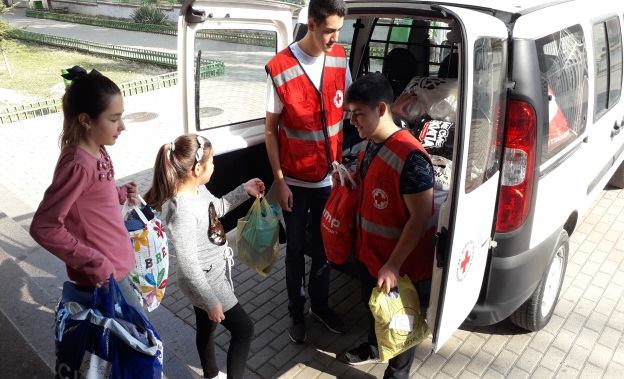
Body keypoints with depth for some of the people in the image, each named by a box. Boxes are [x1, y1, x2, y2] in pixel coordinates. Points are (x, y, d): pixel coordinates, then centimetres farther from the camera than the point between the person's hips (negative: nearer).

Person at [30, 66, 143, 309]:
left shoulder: (97, 151, -1)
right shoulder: (78, 165, -27)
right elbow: (44, 227, -25)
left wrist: (120, 194, 0)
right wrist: (94, 262, -22)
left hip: (113, 262, 8)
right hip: (102, 275, -8)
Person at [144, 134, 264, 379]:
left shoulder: (198, 189, -6)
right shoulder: (181, 211, -34)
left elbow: (218, 208, 17)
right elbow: (188, 265, -28)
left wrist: (244, 191, 8)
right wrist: (211, 301, -21)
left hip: (214, 275, 9)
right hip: (205, 282, -9)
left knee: (206, 328, 27)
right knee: (244, 329, 5)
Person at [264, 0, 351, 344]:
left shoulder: (340, 58, -3)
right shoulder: (280, 69, -17)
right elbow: (270, 130, -10)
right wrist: (279, 181, -10)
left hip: (329, 176, 4)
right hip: (295, 180, -3)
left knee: (324, 245, 19)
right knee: (296, 250, 14)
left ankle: (320, 304, 41)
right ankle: (296, 312, 35)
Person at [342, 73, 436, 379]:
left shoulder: (410, 157, -30)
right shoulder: (371, 144, -1)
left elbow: (420, 219, -25)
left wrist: (393, 265, -23)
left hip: (401, 266, -8)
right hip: (370, 253, 8)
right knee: (372, 307, 30)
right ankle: (374, 347, 57)